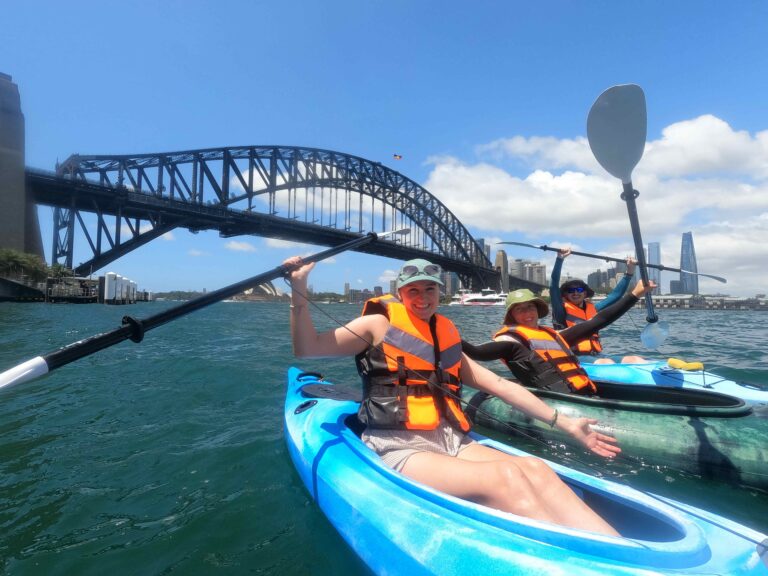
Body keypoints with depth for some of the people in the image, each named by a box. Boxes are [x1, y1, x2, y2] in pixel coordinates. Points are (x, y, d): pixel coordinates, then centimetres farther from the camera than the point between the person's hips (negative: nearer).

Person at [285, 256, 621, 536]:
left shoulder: (447, 338, 19)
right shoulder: (380, 324, 4)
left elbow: (501, 386, 18)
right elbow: (308, 349, -5)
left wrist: (565, 424, 16)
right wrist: (299, 289, -16)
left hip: (451, 443, 6)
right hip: (401, 449, -5)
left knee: (535, 470, -22)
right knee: (505, 477, -29)